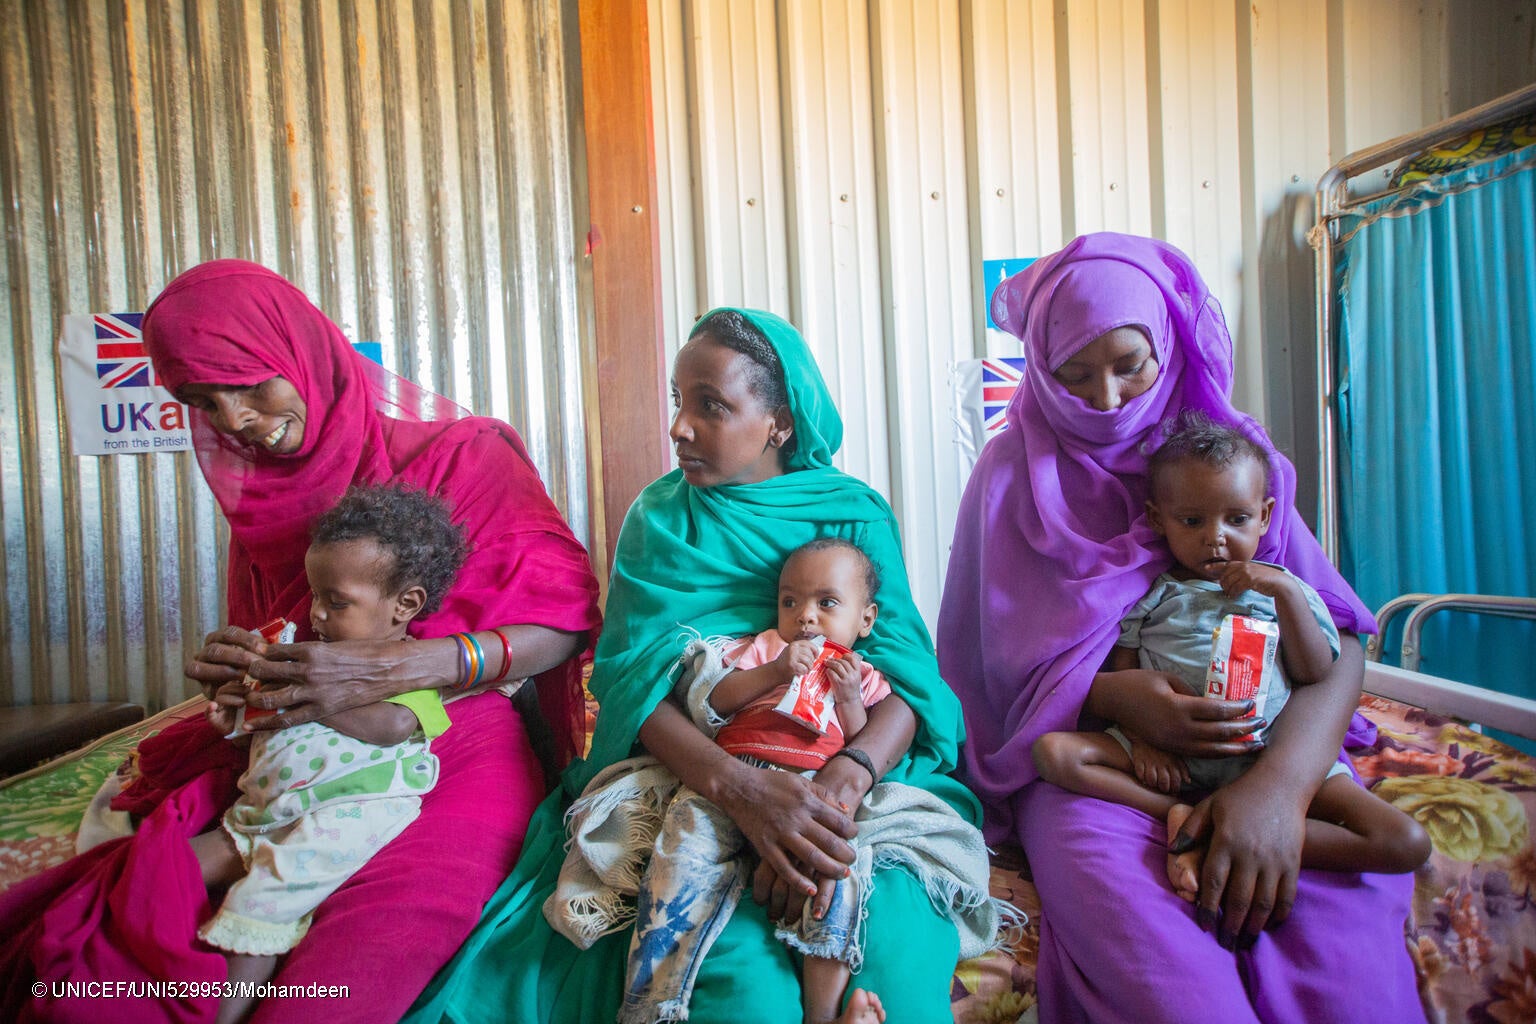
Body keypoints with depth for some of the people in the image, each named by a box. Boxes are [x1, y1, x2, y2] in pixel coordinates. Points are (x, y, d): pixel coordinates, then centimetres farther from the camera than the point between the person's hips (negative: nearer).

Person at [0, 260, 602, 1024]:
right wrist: (228, 668, -3)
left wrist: (394, 669, -26)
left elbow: (567, 619, -15)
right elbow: (264, 662, 22)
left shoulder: (458, 452, -7)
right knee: (66, 956, -7)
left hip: (450, 764, -5)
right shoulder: (260, 493, 13)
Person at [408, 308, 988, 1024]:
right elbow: (628, 672, -8)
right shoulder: (659, 517, 5)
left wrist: (840, 784, -28)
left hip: (851, 777, 1)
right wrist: (741, 787, -26)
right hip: (695, 786, 0)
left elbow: (906, 675, -6)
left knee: (892, 945, -27)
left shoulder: (855, 514, 5)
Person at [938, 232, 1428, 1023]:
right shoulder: (1015, 471, 5)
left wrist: (1282, 781, -20)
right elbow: (994, 661, 2)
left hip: (1249, 740, 2)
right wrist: (1113, 696, -17)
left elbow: (1338, 634, -2)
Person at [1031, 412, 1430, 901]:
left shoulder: (1281, 589, 13)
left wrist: (1287, 592, -7)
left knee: (1407, 843, -19)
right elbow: (1120, 676, 5)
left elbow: (1317, 676, 3)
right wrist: (1140, 739, -13)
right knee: (1051, 751, -24)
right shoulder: (1150, 595, 9)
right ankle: (1182, 814, -21)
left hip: (1270, 756, 2)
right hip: (1167, 752, -1)